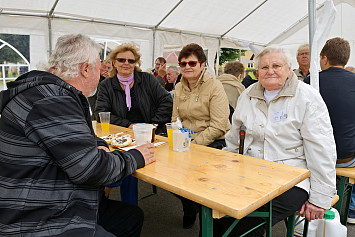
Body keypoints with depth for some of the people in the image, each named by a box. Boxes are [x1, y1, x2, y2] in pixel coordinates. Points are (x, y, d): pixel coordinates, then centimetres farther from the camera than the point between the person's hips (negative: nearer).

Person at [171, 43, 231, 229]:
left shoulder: (214, 87, -9)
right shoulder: (179, 88, 10)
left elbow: (218, 127, -16)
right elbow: (175, 120, 10)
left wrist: (194, 143, -22)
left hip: (213, 142, -5)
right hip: (187, 142, 6)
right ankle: (190, 208, 13)